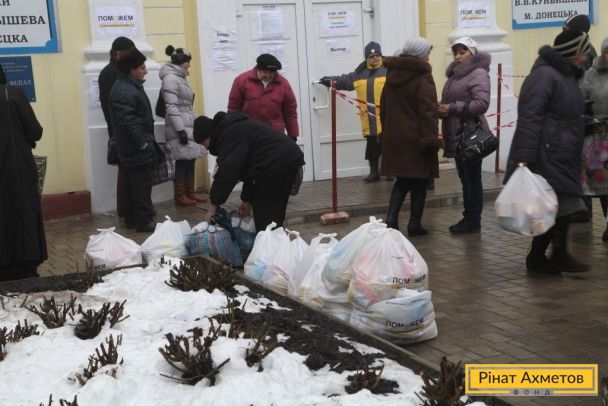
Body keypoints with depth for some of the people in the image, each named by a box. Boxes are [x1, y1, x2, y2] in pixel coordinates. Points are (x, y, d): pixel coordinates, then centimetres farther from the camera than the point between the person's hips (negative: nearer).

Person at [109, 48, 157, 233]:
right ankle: (144, 221, 2)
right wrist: (143, 144, -21)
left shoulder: (130, 86, 14)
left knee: (133, 185, 15)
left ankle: (132, 218, 23)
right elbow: (128, 122, -26)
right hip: (137, 150, -10)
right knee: (142, 186, -4)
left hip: (132, 149, 10)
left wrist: (147, 141, 20)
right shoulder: (125, 92, -21)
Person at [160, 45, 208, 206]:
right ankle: (179, 196, 3)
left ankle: (190, 192, 20)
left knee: (190, 160, 11)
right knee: (182, 162, -5)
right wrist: (180, 130, -21)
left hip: (188, 126, 9)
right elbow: (171, 107, -18)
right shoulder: (170, 78, -12)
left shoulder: (180, 77, 17)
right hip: (179, 128, -9)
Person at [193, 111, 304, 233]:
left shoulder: (229, 133, -9)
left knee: (264, 214, -5)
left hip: (278, 162, -11)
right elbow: (248, 166, 26)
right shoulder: (234, 127, 24)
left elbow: (227, 170, -16)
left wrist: (214, 203, -9)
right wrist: (248, 199, 24)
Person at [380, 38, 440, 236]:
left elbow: (384, 108, 16)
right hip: (416, 139, -6)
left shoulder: (392, 75, 11)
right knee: (419, 183, 7)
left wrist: (387, 131, 21)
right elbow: (428, 111, -18)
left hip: (394, 137, 6)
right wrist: (430, 139, -17)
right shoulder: (422, 77, -12)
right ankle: (414, 225, 11)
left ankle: (391, 221, 2)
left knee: (402, 181, 14)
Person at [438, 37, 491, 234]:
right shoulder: (455, 74, 18)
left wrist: (453, 108, -20)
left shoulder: (478, 73, -10)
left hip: (471, 136, -9)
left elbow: (482, 104, -21)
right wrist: (442, 108, 2)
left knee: (473, 179, -3)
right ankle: (468, 217, 21)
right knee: (465, 179, 14)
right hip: (456, 136, 9)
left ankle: (473, 221, 3)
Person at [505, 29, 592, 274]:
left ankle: (537, 258, 15)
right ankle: (559, 256, 5)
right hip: (547, 155, -10)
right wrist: (523, 157, -27)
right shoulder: (544, 75, -14)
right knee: (560, 204, -8)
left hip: (562, 157, 10)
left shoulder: (566, 75, 18)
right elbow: (529, 118, -21)